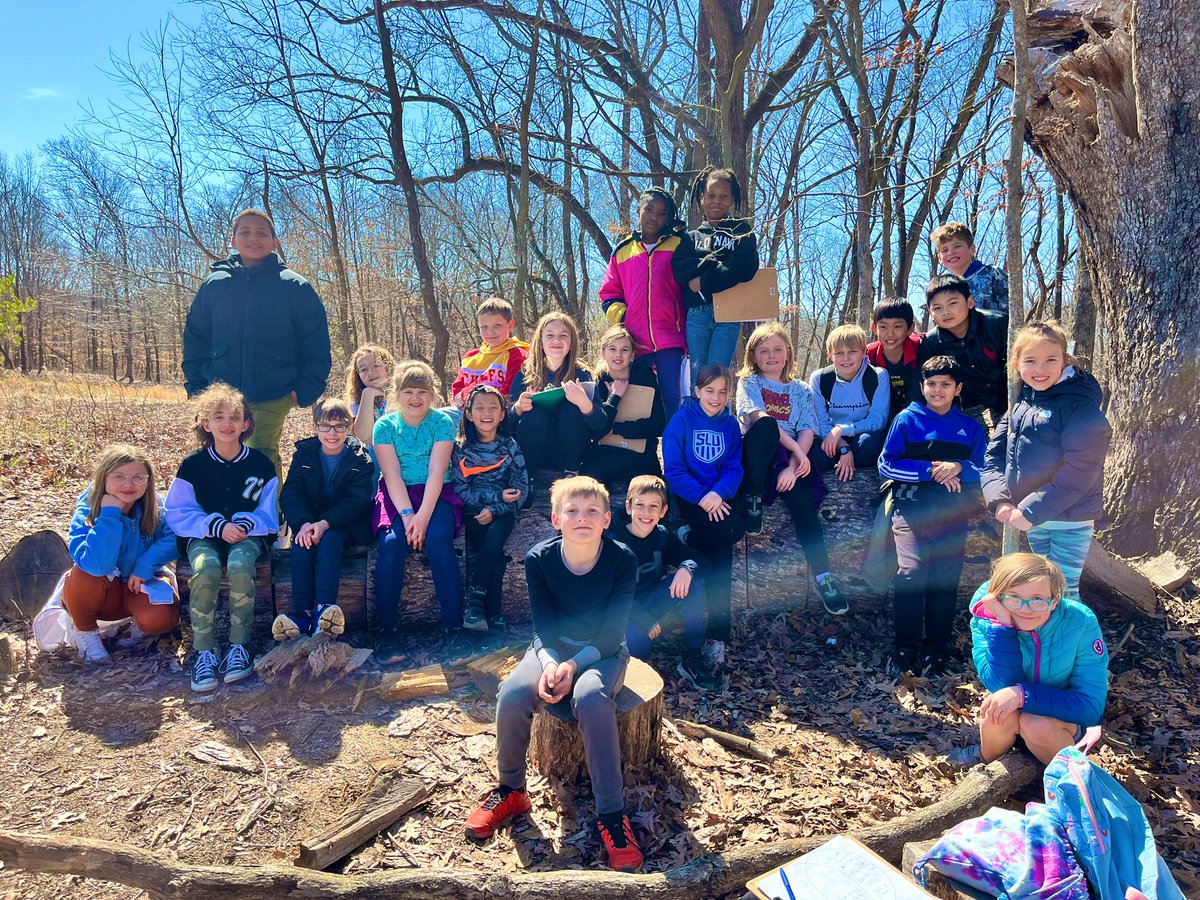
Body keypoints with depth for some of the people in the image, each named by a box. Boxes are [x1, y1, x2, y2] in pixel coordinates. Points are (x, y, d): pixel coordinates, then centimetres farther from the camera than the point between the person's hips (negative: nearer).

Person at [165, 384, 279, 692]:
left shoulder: (260, 463, 3)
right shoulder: (192, 464, 2)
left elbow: (269, 514, 6)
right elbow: (177, 513, -1)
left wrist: (247, 524, -17)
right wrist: (217, 526, -17)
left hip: (248, 535, 0)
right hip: (204, 536, 0)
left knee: (240, 565, -36)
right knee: (206, 568, -35)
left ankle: (239, 647, -23)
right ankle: (203, 652, -25)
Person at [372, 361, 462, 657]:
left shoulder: (442, 422, 1)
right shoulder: (385, 425, 5)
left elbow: (437, 471, -9)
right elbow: (392, 475, -5)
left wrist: (423, 515, -21)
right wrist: (407, 514, -20)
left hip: (436, 494, -1)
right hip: (396, 496, 1)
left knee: (438, 538, -29)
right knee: (392, 541, -28)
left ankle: (454, 623, -19)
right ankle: (387, 628, -16)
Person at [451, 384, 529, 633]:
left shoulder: (511, 447, 5)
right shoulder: (461, 449, 2)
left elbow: (522, 489, 0)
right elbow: (459, 491, -4)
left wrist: (494, 510, -16)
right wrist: (497, 496, -14)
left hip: (502, 512, 1)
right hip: (473, 513, -1)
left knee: (494, 536, -33)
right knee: (496, 556, -27)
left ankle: (473, 600, -25)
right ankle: (494, 615, -20)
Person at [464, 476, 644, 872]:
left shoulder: (622, 560, -18)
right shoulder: (538, 559, -13)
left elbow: (611, 634, -17)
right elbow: (544, 625, -10)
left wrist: (573, 665, -30)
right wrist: (550, 663, -29)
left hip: (603, 652, -2)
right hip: (552, 648, 2)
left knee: (591, 697, -35)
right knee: (512, 694, -26)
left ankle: (611, 813, -22)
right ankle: (510, 790, 0)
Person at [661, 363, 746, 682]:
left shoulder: (730, 425, 10)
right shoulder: (681, 421, -1)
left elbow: (734, 468, 3)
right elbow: (673, 469, -7)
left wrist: (719, 493, -18)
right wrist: (701, 497, -19)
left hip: (720, 497, 3)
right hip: (690, 496, -3)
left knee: (725, 543, -28)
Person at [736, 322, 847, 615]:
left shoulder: (801, 389, 18)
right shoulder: (749, 382, 12)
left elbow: (807, 432, 3)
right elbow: (759, 417, -9)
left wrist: (793, 466, -16)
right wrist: (795, 448, -18)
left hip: (791, 459, 2)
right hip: (755, 457, -2)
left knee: (800, 497, -29)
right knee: (766, 427, -35)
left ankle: (823, 577, -25)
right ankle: (752, 500, -24)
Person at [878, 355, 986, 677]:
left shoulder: (970, 427, 14)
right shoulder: (907, 419, 6)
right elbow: (886, 465, 0)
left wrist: (958, 468, -11)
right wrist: (931, 470, -10)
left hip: (953, 514, 3)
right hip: (912, 507, -2)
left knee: (945, 579, 0)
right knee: (911, 573, -15)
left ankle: (936, 649, 12)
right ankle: (905, 649, -5)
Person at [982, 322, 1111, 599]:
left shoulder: (1081, 408, -16)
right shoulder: (1021, 403, 4)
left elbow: (1077, 473, -23)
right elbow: (995, 454, 1)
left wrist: (1031, 511, -22)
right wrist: (999, 500, -13)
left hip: (1070, 521, -6)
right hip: (1033, 521, 6)